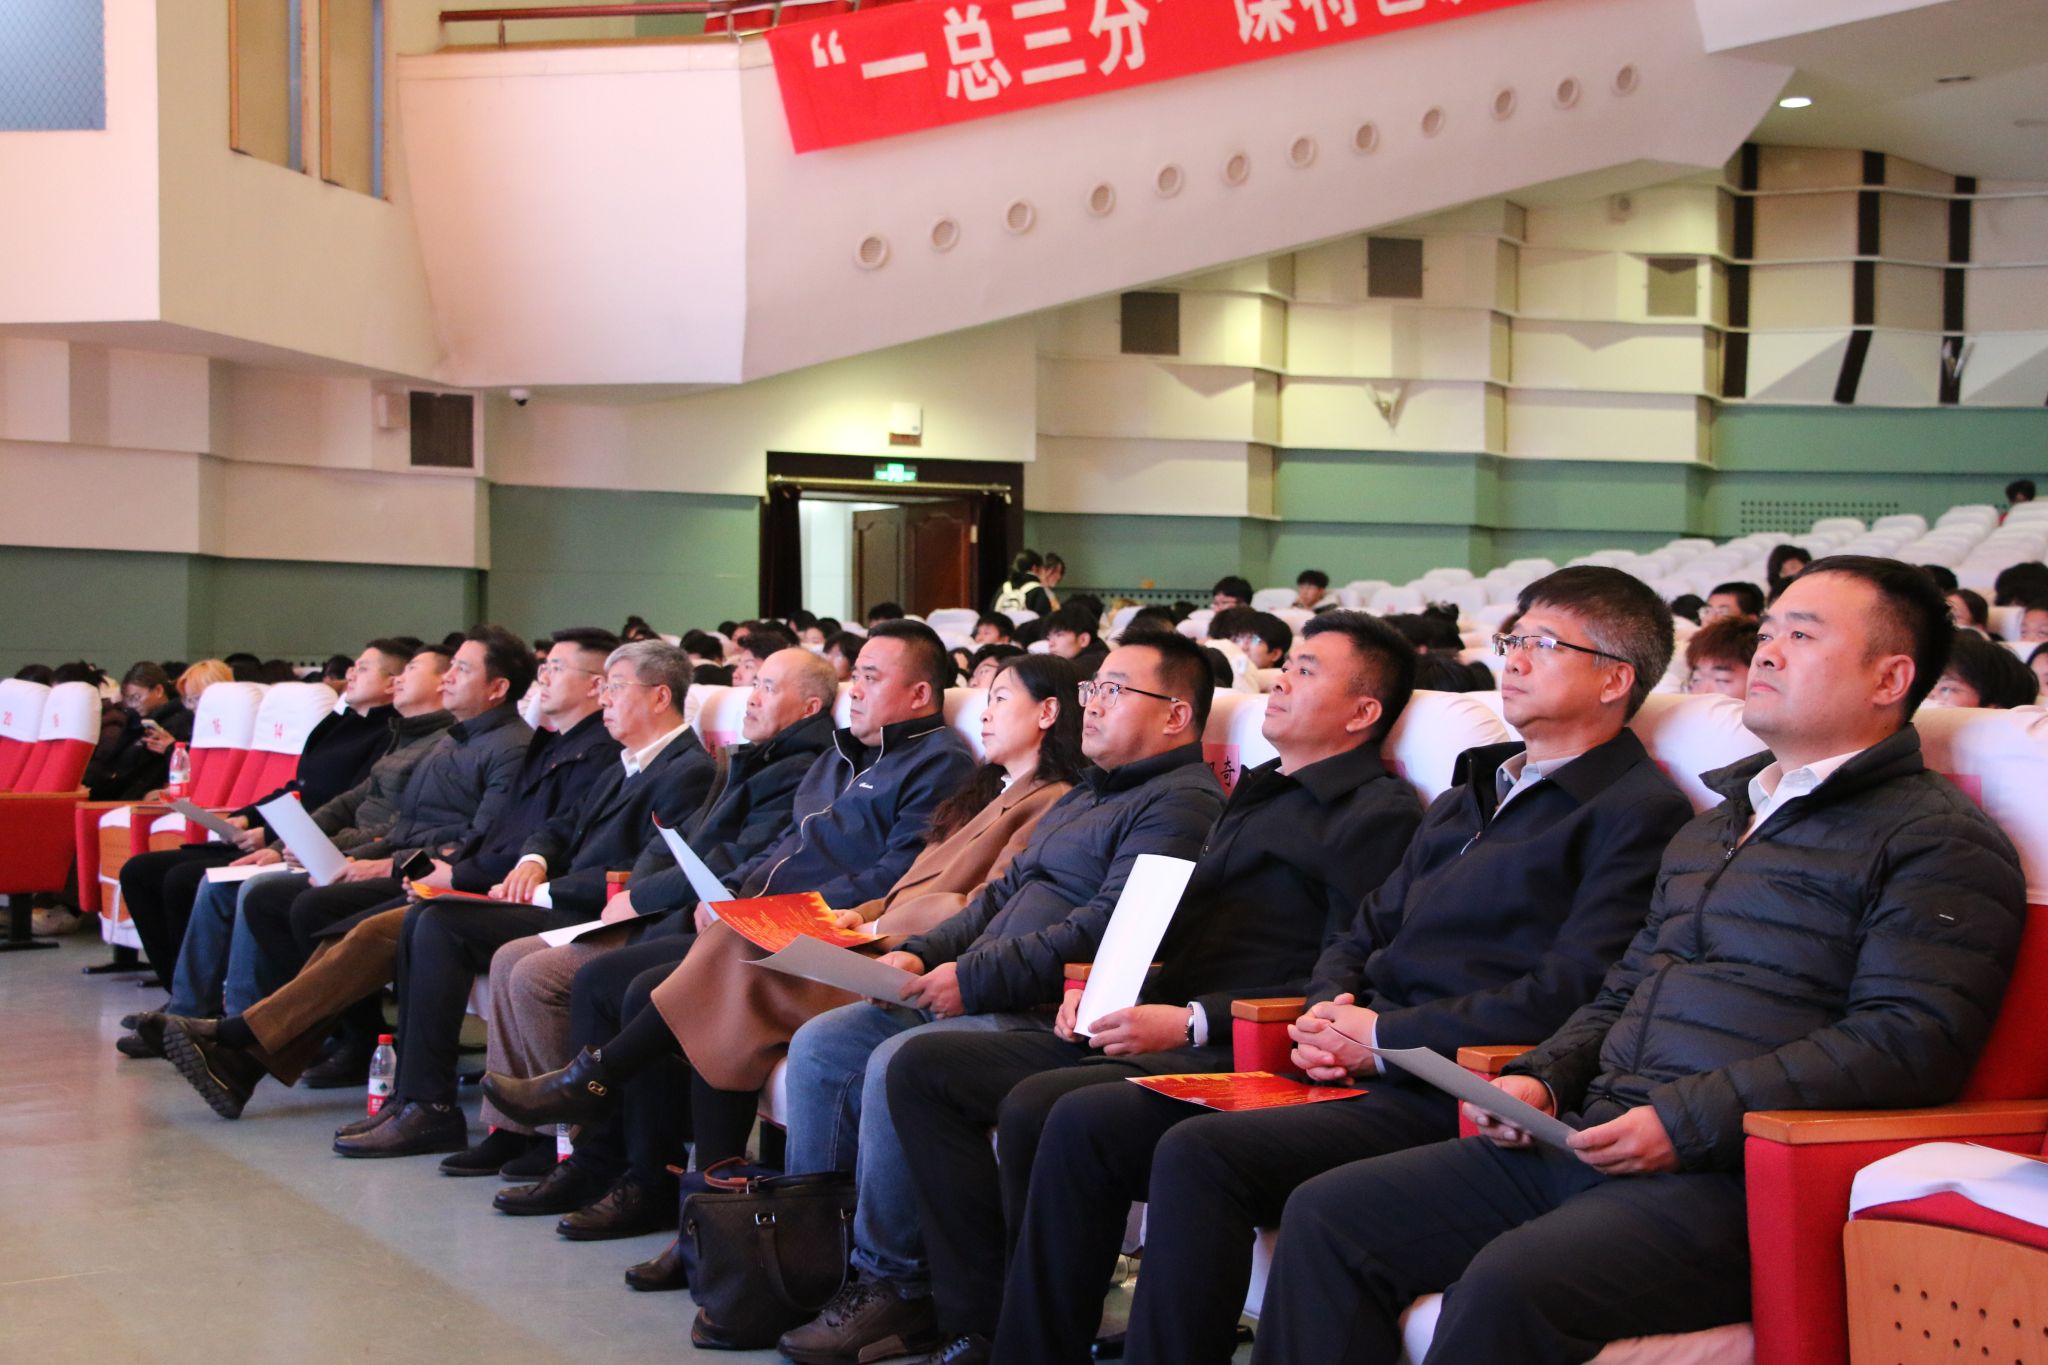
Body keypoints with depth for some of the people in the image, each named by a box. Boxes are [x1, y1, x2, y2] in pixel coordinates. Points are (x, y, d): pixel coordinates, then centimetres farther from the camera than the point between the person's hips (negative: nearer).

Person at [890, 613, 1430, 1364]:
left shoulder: (1380, 813, -4)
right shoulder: (1257, 792, 25)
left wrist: (1195, 1020, -19)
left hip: (1226, 1051, -10)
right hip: (1132, 1033, 10)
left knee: (1036, 1106, -33)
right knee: (924, 1067, -2)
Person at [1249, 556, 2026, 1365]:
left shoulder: (1941, 841, -2)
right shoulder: (1711, 827, 26)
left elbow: (1912, 1041, -15)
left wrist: (1686, 1121, -19)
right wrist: (1545, 1080, 9)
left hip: (1735, 1175, -8)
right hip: (1592, 1138, 8)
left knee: (1511, 1282, -34)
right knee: (1329, 1217, -6)